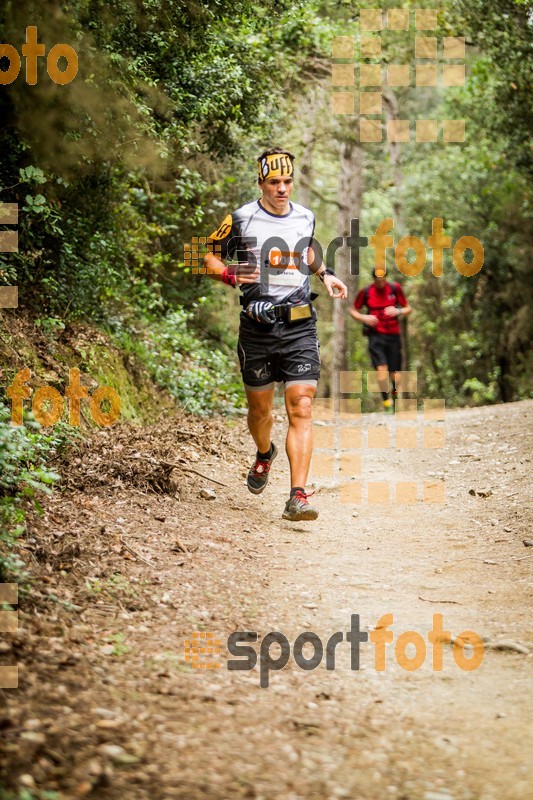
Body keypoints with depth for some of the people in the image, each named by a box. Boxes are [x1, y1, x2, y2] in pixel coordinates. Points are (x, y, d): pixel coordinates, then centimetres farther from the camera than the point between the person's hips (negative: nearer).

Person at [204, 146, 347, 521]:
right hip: (258, 327, -1)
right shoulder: (242, 219, -4)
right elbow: (210, 257, 5)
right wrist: (230, 274, -14)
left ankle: (298, 496, -15)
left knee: (301, 410, -11)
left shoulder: (306, 218, 7)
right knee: (260, 409, 13)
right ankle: (264, 454, 48)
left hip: (299, 326, 1)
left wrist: (326, 274, 10)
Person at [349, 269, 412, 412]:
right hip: (376, 334, -1)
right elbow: (353, 310, 11)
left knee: (395, 372, 1)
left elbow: (408, 309, 10)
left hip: (393, 335, 1)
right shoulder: (366, 292, 1)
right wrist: (363, 318, -9)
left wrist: (398, 311, -12)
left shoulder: (395, 289, 2)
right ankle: (386, 402, -8)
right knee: (381, 368, -18)